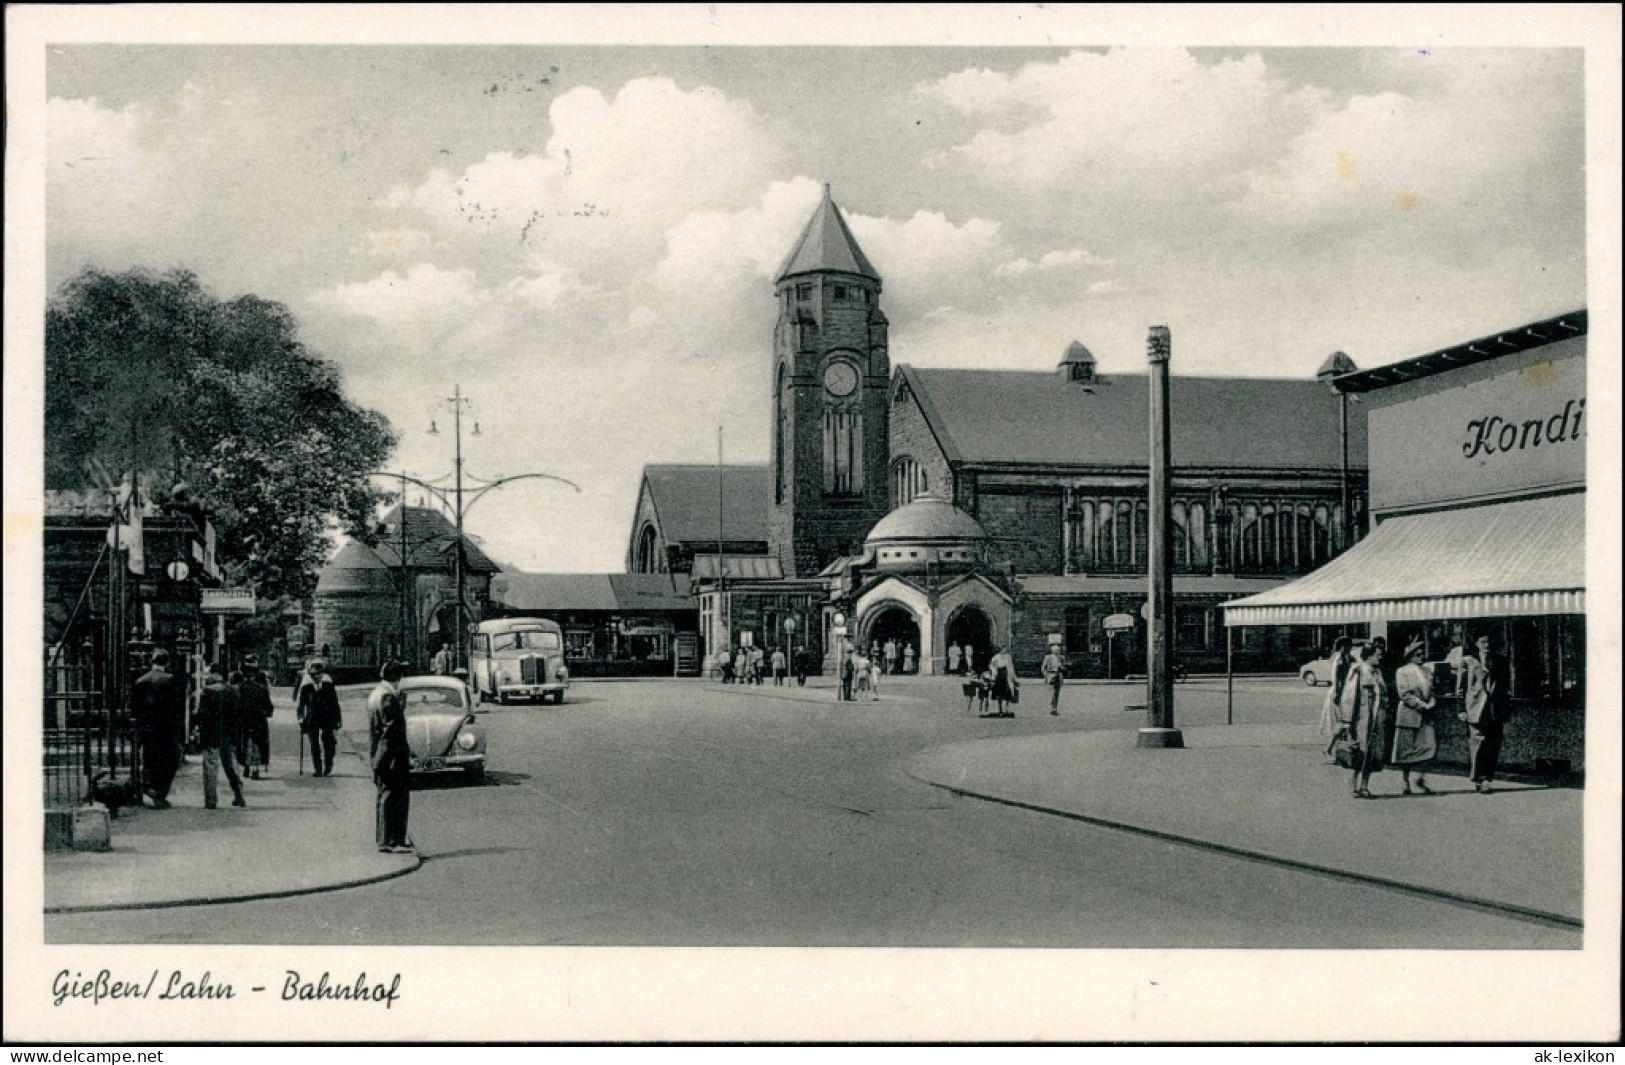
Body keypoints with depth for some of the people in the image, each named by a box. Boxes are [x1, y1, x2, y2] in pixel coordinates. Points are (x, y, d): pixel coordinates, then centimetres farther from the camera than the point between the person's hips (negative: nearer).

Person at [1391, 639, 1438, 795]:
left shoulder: (1427, 671, 14)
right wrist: (1421, 705, -16)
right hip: (1408, 716, -5)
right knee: (1407, 751, 1)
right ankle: (1406, 782, 11)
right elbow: (1404, 694, -11)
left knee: (1430, 746, -7)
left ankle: (1420, 777, 8)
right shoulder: (1402, 672, -3)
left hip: (1425, 716, 5)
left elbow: (1431, 691, 18)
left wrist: (1431, 703, -2)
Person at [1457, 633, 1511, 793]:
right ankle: (1477, 780, -1)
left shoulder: (1498, 662, 14)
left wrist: (1505, 715, 12)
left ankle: (1487, 779, 6)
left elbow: (1504, 690, 16)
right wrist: (1462, 709, -4)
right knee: (1477, 744, -8)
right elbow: (1460, 687, 4)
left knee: (1493, 748, 0)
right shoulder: (1468, 661, 5)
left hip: (1495, 712, 3)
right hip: (1475, 711, -3)